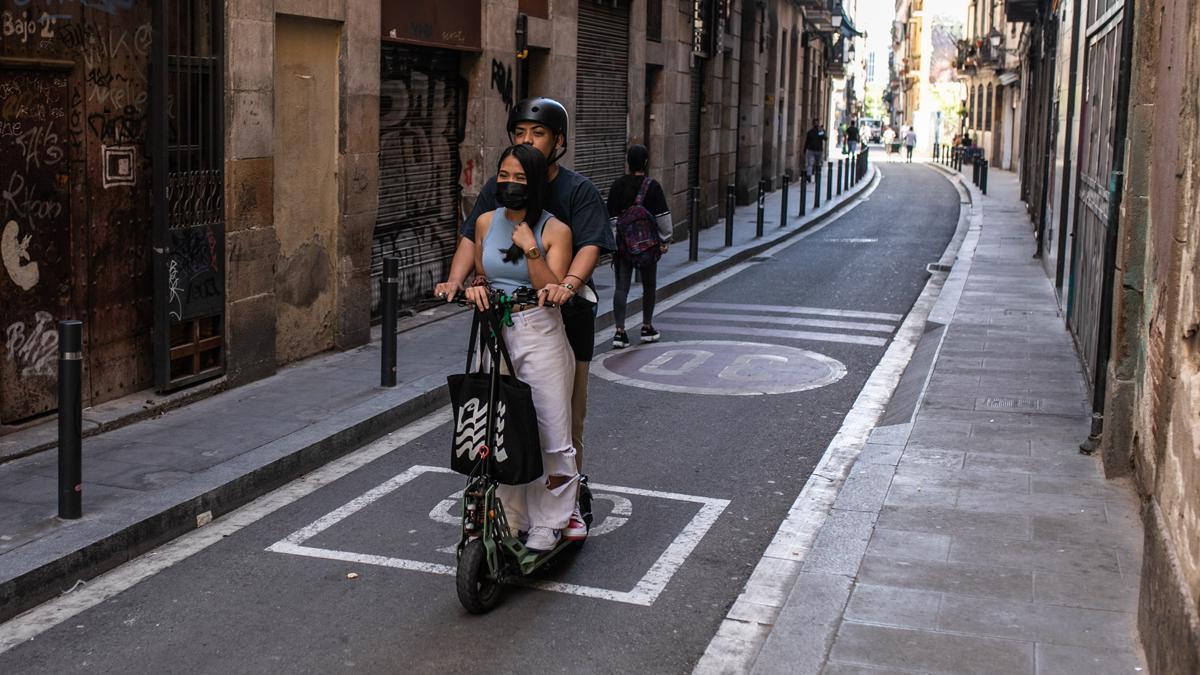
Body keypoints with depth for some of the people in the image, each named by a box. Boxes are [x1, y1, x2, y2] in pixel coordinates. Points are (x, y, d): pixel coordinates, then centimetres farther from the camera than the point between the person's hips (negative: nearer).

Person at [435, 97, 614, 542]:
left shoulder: (579, 191, -3)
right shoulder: (498, 187, 9)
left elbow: (591, 244, -17)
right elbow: (472, 236, 1)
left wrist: (569, 282, -37)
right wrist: (456, 279, -18)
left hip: (565, 320, -2)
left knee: (566, 417, 4)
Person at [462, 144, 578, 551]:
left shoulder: (554, 231, -4)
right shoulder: (486, 222, 9)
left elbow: (553, 291, -11)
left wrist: (530, 249, -20)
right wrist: (476, 287, -1)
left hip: (540, 337, -4)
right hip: (494, 334, 4)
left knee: (550, 434, -4)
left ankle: (548, 524, 7)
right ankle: (509, 523, 16)